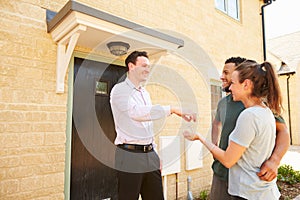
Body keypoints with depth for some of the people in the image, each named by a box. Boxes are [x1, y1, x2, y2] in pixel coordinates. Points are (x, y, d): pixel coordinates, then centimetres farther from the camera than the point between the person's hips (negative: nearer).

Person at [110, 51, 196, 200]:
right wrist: (172, 109, -29)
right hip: (130, 156, -7)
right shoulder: (120, 90, -7)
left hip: (150, 155, 7)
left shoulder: (145, 93, 16)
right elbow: (137, 112, -26)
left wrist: (154, 153, 17)